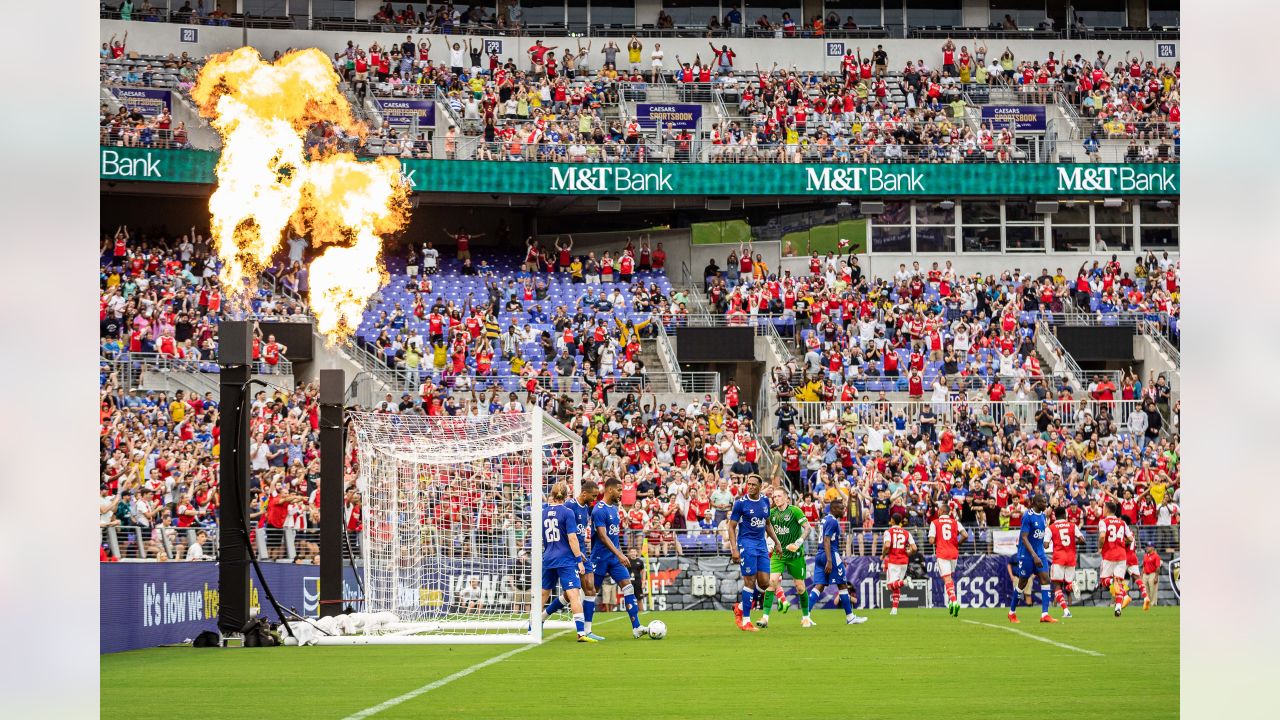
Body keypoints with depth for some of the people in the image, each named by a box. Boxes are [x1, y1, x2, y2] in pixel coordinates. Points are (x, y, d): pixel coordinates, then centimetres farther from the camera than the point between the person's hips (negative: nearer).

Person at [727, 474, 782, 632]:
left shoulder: (765, 501, 8)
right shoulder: (741, 503, -9)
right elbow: (731, 527, -7)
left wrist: (776, 541, 17)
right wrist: (734, 549, -15)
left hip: (761, 544, 6)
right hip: (746, 543, -6)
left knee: (764, 582, -1)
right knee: (750, 581, -9)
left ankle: (740, 607, 20)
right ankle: (745, 621, -2)